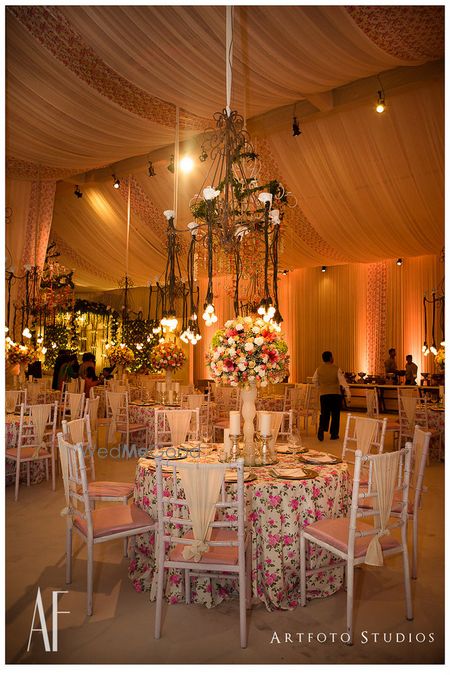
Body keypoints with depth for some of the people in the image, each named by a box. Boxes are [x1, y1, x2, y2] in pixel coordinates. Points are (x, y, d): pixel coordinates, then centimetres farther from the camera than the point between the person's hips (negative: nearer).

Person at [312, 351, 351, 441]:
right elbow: (343, 383, -11)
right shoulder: (336, 369, -8)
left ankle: (321, 429, -11)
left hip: (323, 394, 2)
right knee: (335, 414, 10)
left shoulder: (319, 369, 1)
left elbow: (314, 381, 15)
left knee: (324, 414, 11)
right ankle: (333, 434, 15)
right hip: (336, 394, -2)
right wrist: (348, 395, -9)